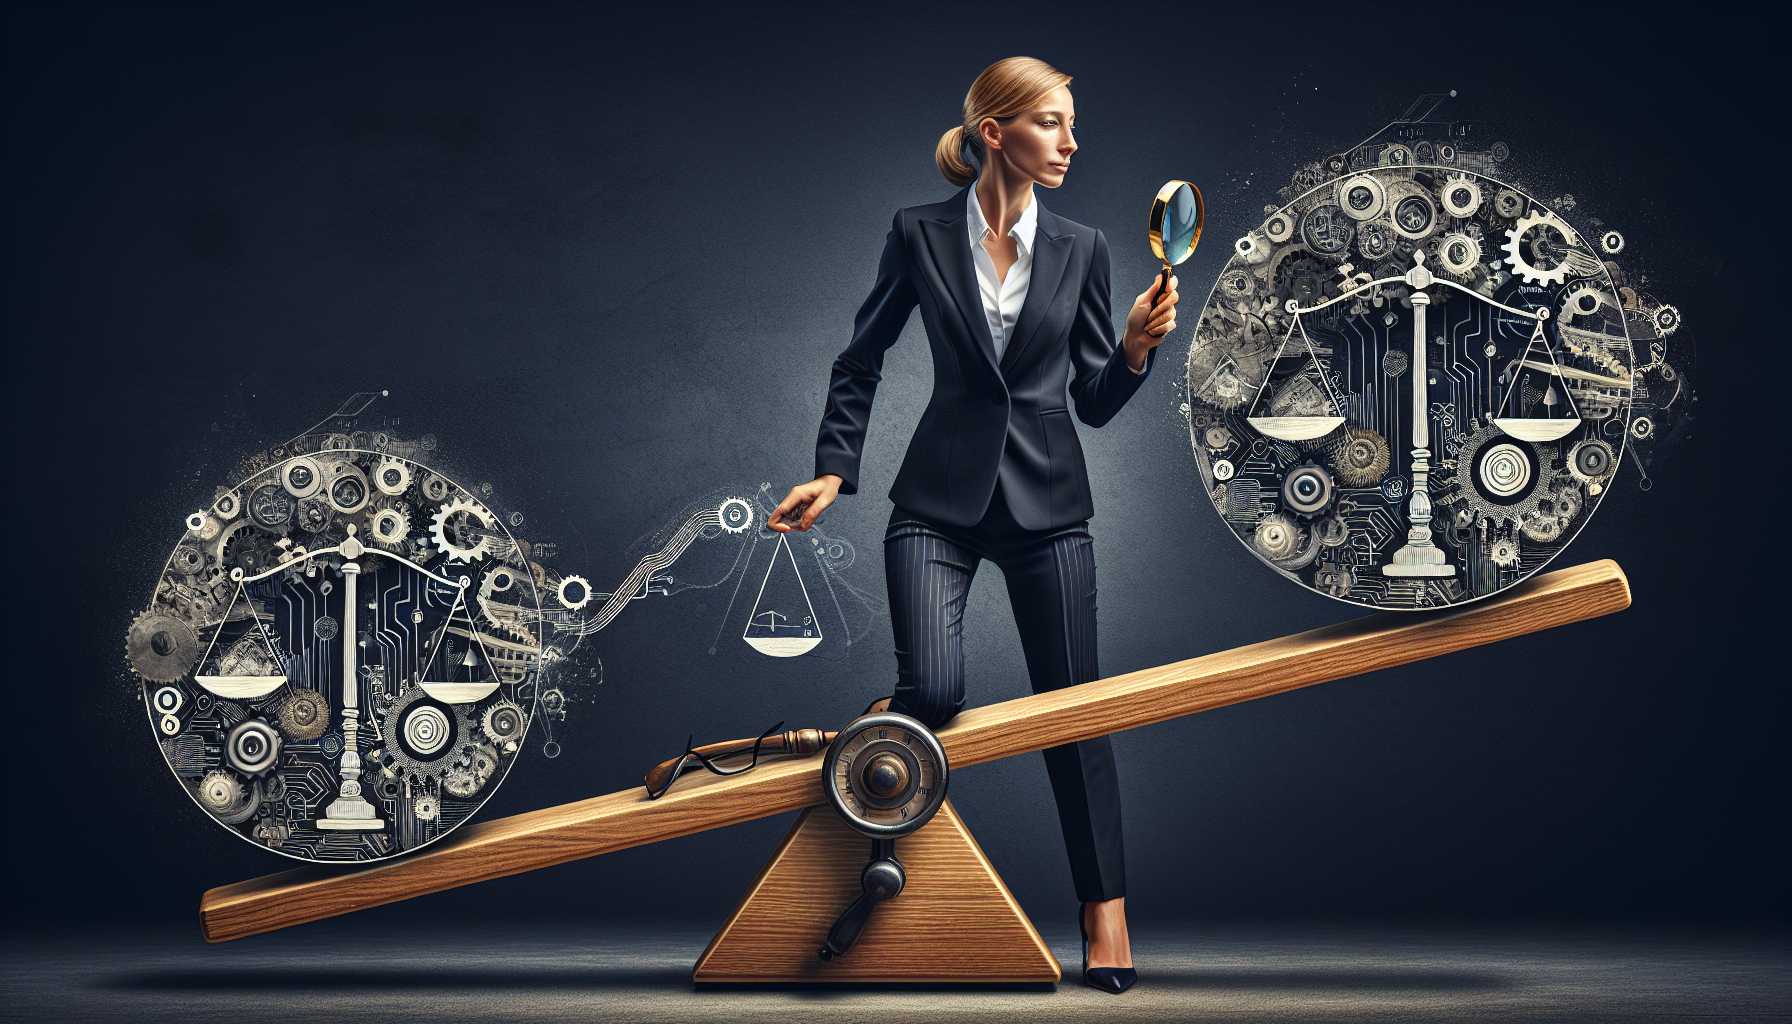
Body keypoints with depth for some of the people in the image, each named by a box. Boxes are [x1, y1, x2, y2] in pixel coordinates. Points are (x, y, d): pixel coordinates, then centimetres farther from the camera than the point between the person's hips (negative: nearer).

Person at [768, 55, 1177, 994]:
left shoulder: (1080, 249, 4)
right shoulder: (919, 235, -1)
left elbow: (1096, 403, 7)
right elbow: (861, 362, 7)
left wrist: (1138, 346, -11)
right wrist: (834, 470, -1)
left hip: (1047, 504, 2)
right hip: (941, 501, -2)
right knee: (933, 692, -19)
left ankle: (1105, 917, 12)